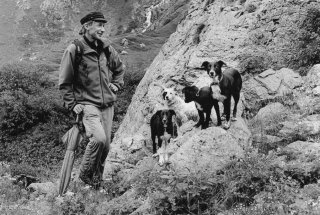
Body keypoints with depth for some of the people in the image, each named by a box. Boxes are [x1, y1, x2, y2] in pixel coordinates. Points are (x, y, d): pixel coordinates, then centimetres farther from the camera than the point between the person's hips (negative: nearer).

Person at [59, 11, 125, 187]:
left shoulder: (106, 48, 7)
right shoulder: (74, 50, -10)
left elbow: (119, 68, 27)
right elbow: (64, 83, -4)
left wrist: (116, 84, 12)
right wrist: (72, 104, -8)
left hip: (107, 104, 6)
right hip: (87, 103, -6)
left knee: (105, 144, 7)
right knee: (98, 139, -24)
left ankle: (97, 178, 29)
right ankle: (85, 173, 0)